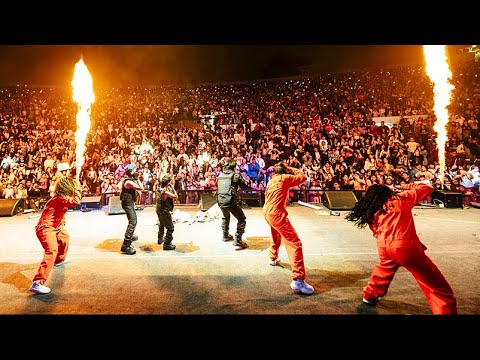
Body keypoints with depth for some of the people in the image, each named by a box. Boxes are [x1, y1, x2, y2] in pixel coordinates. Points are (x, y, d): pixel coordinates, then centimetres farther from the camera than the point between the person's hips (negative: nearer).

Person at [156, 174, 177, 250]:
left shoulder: (159, 188, -3)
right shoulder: (165, 192, -29)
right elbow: (176, 196, -25)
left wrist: (170, 188, 1)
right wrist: (172, 188, -20)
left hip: (159, 210, 10)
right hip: (165, 211, -10)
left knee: (161, 225, 30)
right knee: (170, 228, 2)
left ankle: (160, 239, 48)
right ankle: (167, 244, 6)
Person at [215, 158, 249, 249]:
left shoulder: (220, 175, 9)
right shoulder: (236, 175, -4)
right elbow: (245, 187, 2)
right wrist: (240, 179, 19)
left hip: (220, 201, 6)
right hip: (231, 201, -6)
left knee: (225, 217, 32)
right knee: (242, 219, 7)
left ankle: (225, 236, 43)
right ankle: (237, 241, 0)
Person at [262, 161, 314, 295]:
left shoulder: (272, 180, 15)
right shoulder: (284, 178, -8)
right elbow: (303, 177, -4)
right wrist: (292, 169, 8)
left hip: (267, 212, 10)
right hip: (276, 214, -10)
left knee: (276, 236, 36)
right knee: (295, 244, -10)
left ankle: (273, 258, 59)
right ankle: (298, 280, -15)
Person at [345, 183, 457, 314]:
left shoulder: (372, 212, 14)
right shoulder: (401, 198, 5)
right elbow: (427, 188, 13)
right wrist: (404, 186, 23)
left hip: (384, 248, 6)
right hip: (405, 247, -5)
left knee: (384, 269, 36)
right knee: (438, 286, 8)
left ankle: (370, 295, 51)